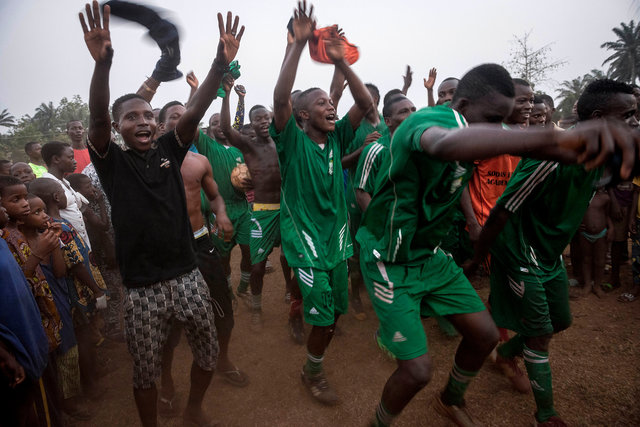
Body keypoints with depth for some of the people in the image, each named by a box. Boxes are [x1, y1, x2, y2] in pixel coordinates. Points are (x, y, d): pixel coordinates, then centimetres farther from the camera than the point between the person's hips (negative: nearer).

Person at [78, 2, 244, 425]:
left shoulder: (168, 151, 3)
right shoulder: (112, 162, -3)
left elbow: (196, 111, -10)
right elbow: (97, 120, -21)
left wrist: (222, 62, -22)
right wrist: (102, 63, -38)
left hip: (188, 275, 3)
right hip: (143, 288, -2)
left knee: (208, 352, 15)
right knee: (146, 370, 12)